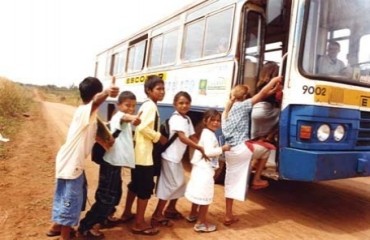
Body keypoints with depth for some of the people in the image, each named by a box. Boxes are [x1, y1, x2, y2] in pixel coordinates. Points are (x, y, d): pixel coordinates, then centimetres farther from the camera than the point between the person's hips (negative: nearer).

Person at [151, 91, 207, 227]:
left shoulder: (187, 119, 9)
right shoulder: (176, 118, -19)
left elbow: (192, 137, 8)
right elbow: (183, 138, -28)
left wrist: (202, 148, -4)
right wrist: (200, 148, -28)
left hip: (177, 156, 9)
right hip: (170, 156, -9)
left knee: (180, 183, 17)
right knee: (169, 185, -3)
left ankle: (171, 209, 34)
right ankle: (157, 216, 8)